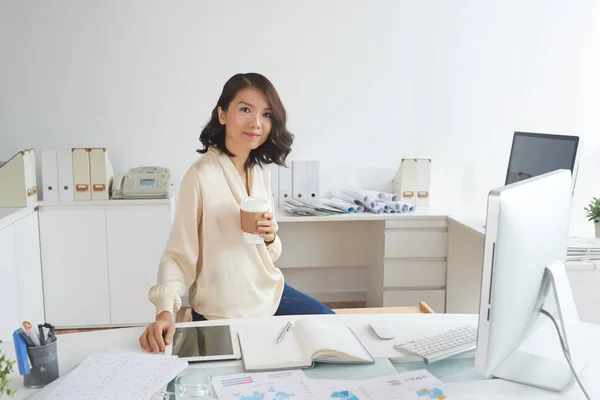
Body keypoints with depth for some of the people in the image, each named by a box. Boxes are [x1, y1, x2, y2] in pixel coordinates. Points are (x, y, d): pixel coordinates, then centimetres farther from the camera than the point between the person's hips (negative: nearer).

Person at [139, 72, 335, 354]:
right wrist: (165, 311, -31)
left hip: (270, 292, 7)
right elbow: (179, 253, -18)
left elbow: (269, 254, 9)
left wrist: (270, 237, -13)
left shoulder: (260, 171, 1)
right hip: (224, 314, -7)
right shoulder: (202, 175, -21)